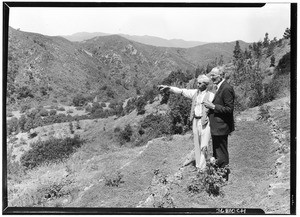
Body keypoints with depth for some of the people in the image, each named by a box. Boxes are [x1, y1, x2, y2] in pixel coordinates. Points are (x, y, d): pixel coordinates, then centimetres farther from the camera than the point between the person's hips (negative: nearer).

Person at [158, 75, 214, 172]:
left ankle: (202, 169, 2)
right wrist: (168, 88, -8)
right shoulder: (194, 92, 8)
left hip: (205, 122, -5)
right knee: (197, 146, 12)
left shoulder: (211, 96, -5)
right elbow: (181, 91, 2)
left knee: (203, 146, -6)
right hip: (195, 121, 5)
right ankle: (198, 166, 22)